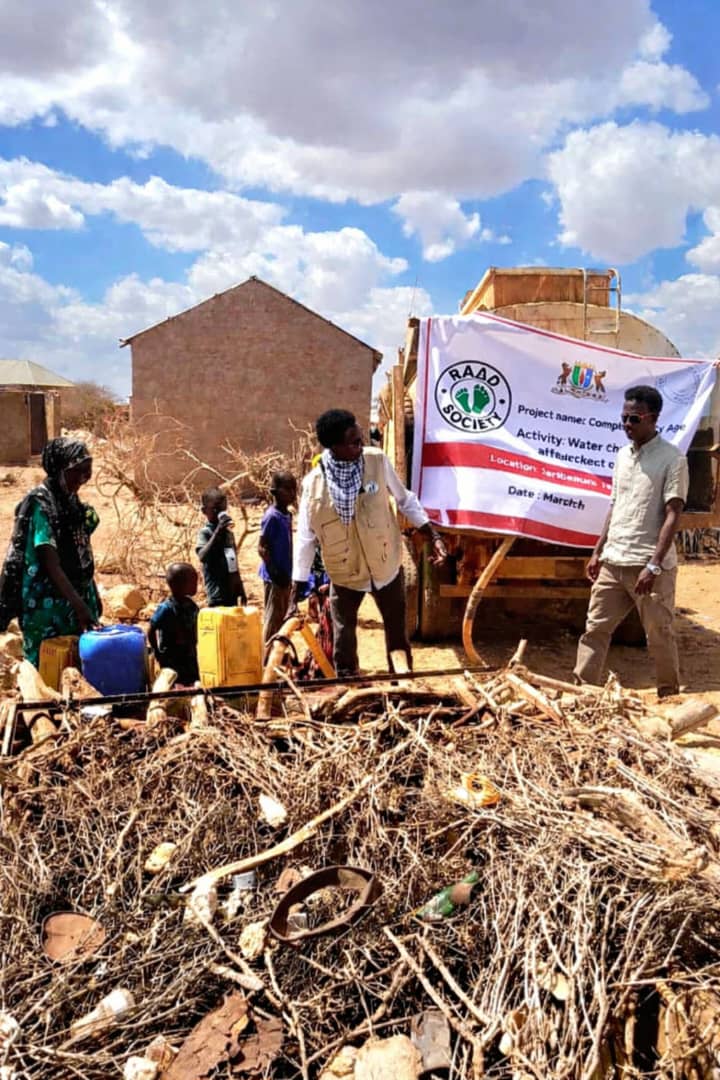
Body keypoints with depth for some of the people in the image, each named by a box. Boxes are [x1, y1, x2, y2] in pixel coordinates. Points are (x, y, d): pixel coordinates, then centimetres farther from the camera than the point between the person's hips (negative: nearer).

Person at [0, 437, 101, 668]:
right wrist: (79, 604, -29)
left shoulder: (70, 500, 8)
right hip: (47, 605, -8)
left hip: (73, 597, 8)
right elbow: (51, 564, -23)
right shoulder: (40, 504, -16)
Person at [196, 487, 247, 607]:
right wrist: (217, 531, -32)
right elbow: (202, 556, -30)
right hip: (217, 594, -7)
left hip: (232, 592, 7)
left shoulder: (229, 532, 11)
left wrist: (241, 590, 19)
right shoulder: (205, 532, -10)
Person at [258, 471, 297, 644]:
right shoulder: (272, 516, -17)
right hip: (274, 577, -9)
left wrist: (287, 574, 16)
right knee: (273, 618, -3)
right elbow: (262, 548, -17)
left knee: (281, 617, 15)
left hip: (285, 575, 9)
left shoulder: (287, 514, 9)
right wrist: (275, 573, -19)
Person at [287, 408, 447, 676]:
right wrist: (294, 597, -13)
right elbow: (305, 540, -13)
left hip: (387, 566, 1)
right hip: (345, 573, -1)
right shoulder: (314, 484, -19)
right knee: (344, 638, 12)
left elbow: (405, 500, 0)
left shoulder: (377, 461, -16)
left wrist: (433, 536, -3)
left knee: (397, 632, 15)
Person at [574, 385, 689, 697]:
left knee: (660, 635, 6)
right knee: (595, 629, 6)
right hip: (614, 562, 6)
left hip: (650, 565, -6)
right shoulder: (623, 455, 12)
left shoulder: (672, 459, -8)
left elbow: (672, 516, -12)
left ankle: (669, 697, 23)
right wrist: (598, 552, 13)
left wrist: (654, 565, -19)